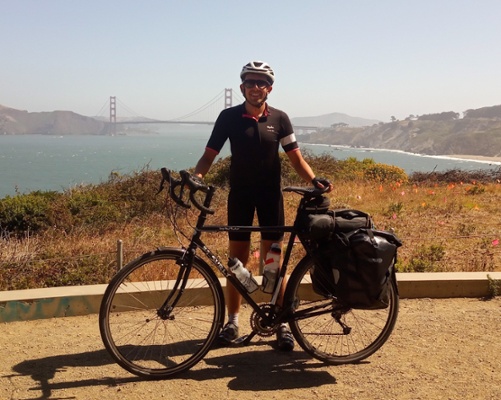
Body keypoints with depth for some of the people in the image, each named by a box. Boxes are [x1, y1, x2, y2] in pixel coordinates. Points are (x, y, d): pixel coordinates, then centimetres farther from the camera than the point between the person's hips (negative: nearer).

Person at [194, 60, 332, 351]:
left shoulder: (280, 119, -1)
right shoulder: (229, 117, -2)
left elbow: (296, 158, -1)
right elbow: (210, 154, -2)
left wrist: (314, 179, -18)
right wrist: (197, 175, -21)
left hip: (271, 195, 0)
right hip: (240, 194, 0)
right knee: (237, 259, 5)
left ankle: (282, 323, 11)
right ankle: (233, 321, 17)